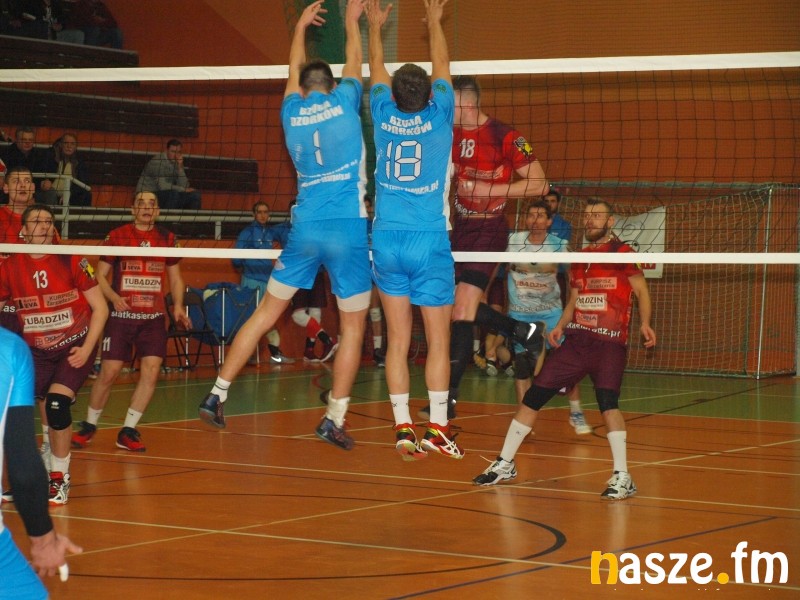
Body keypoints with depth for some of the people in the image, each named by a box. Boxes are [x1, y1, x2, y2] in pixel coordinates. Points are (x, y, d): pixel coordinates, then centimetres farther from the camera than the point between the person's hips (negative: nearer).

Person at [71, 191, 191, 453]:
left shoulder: (167, 238, 8)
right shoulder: (116, 236, 0)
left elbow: (175, 278, 16)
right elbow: (100, 276, 2)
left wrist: (178, 306, 0)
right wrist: (114, 298, -16)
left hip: (154, 316, 3)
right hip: (121, 314, -2)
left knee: (151, 370, -9)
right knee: (109, 371, -6)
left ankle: (128, 431, 1)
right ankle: (89, 425, 15)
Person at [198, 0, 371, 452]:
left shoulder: (293, 111, 8)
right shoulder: (344, 103, -1)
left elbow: (295, 72, 29)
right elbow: (354, 63, 19)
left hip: (305, 227, 4)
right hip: (348, 227, -4)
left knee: (268, 311, 12)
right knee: (354, 326, 5)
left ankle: (218, 394, 10)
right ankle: (335, 419, 3)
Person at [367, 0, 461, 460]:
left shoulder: (384, 118, 1)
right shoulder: (438, 119, -4)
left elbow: (378, 73, 19)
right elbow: (443, 69, 11)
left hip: (386, 241, 3)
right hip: (430, 242, -3)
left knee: (398, 341, 4)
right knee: (438, 341, 1)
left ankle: (404, 429, 1)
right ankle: (438, 430, -3)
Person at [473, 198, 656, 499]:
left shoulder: (622, 253, -1)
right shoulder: (579, 259, 17)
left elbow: (642, 292, -2)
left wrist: (644, 324, -18)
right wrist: (561, 325, 8)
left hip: (609, 342, -6)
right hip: (575, 339, 6)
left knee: (607, 400, -26)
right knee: (533, 395, 4)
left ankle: (622, 477, -20)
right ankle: (505, 464, 17)